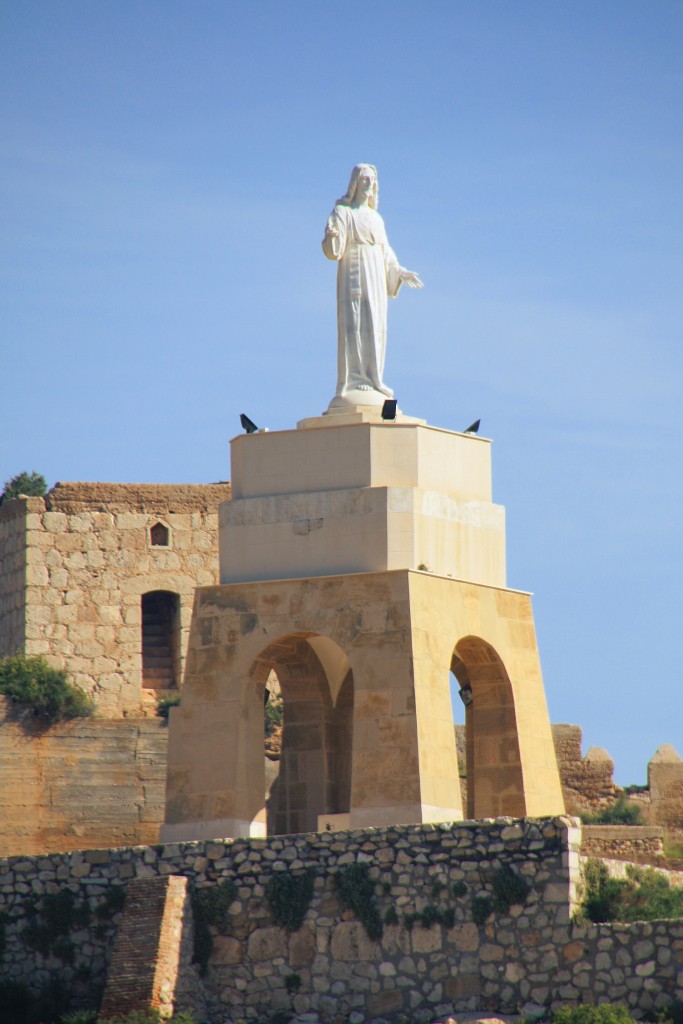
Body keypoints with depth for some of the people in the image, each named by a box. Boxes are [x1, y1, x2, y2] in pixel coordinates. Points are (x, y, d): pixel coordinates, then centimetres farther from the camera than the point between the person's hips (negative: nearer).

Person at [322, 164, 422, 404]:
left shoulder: (375, 218, 20)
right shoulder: (342, 212, 0)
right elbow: (333, 250, -11)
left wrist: (400, 273, 21)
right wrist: (331, 236, -33)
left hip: (376, 279, 7)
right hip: (354, 276, -7)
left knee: (375, 328, 1)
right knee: (354, 324, -12)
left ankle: (372, 381, 1)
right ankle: (352, 382, -15)